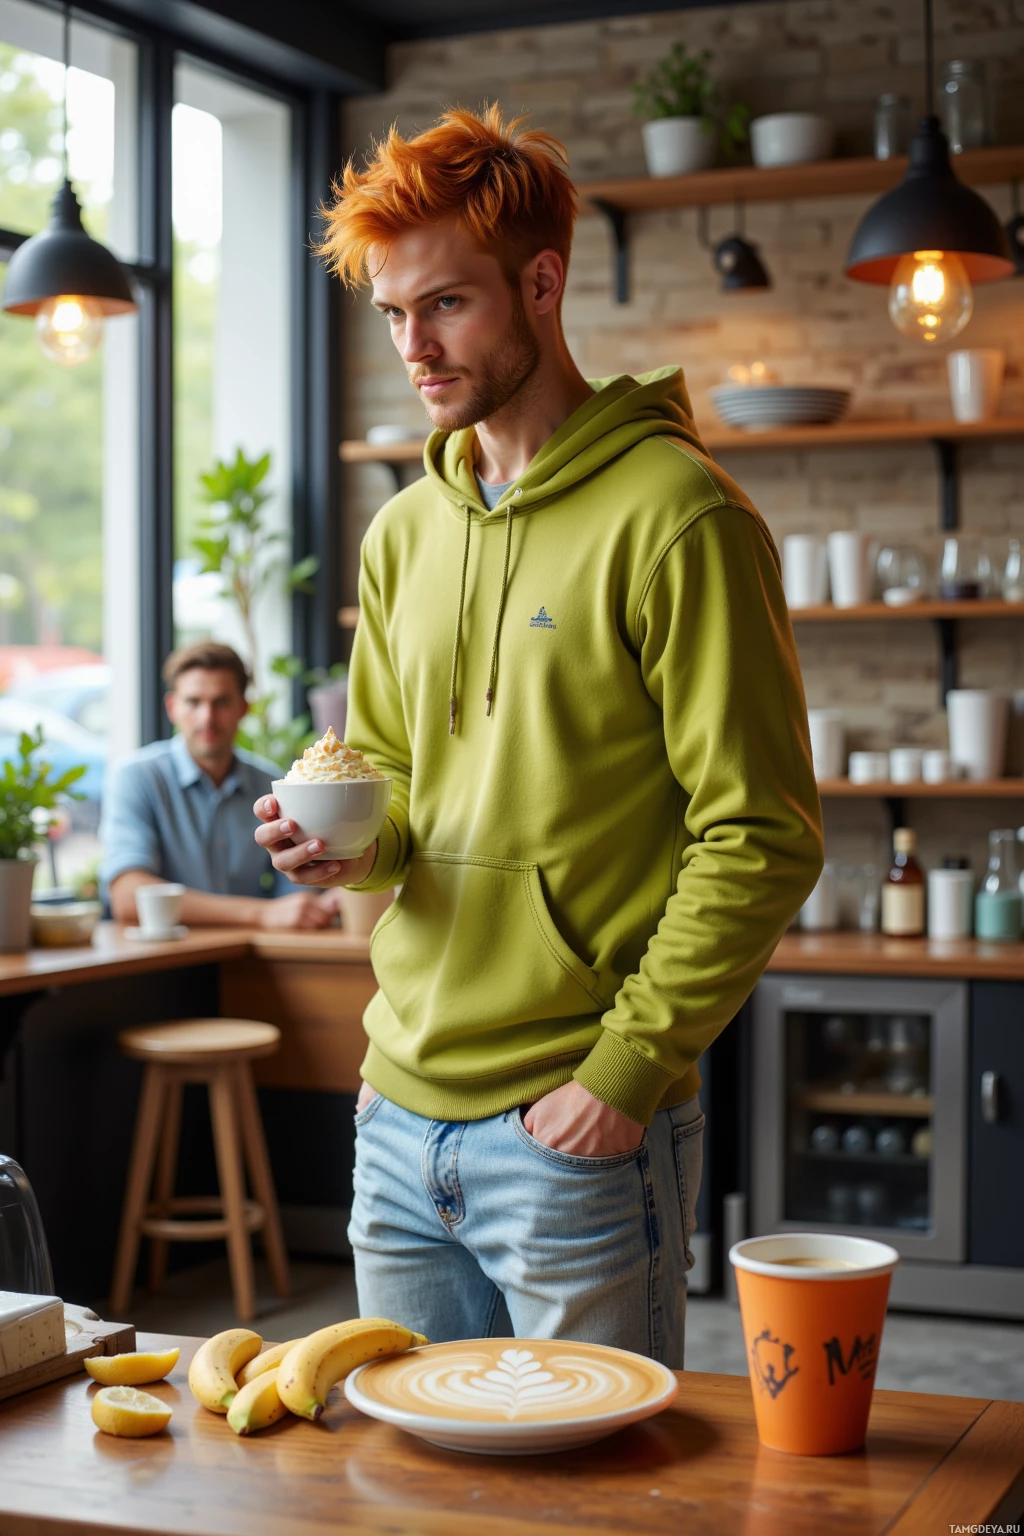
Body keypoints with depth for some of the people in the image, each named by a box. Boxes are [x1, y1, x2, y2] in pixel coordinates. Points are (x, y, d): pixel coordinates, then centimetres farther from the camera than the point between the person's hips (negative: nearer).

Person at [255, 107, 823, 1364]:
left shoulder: (674, 517, -12)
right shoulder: (404, 531, 11)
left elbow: (763, 838, -14)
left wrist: (627, 1067, -16)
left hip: (581, 1132, -6)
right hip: (401, 1113, 7)